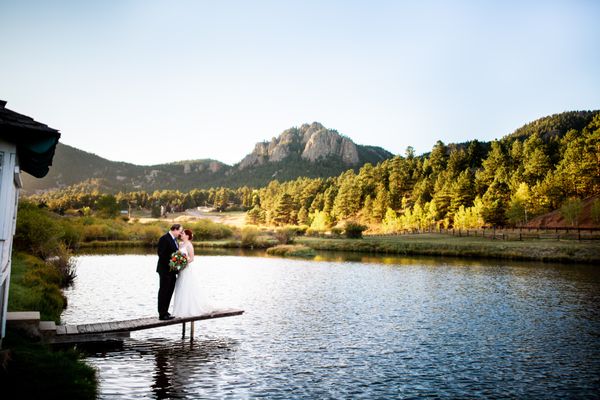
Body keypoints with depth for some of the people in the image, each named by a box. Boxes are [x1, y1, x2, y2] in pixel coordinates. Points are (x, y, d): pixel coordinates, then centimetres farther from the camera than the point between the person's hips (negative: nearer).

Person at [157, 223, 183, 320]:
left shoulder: (174, 239, 14)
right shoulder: (164, 239, -14)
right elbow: (161, 253, -19)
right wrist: (171, 260, -22)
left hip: (172, 270, 9)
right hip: (165, 270, -9)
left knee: (169, 291, 12)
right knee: (164, 291, -2)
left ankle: (165, 312, 20)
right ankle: (162, 314, 3)